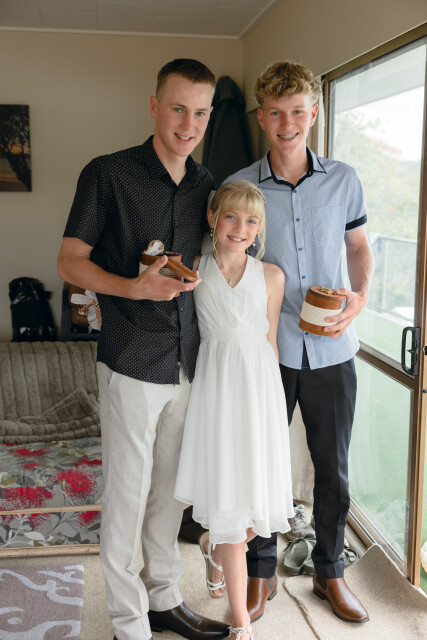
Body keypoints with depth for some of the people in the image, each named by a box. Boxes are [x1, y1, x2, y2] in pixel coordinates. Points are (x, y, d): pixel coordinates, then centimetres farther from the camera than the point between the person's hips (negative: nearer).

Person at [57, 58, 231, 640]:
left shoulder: (205, 184, 9)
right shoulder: (108, 174, -8)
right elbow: (71, 262, -8)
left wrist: (196, 276, 1)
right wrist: (135, 287, -23)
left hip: (189, 361, 5)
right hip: (132, 362, -5)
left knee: (171, 487, 16)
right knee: (126, 493, 3)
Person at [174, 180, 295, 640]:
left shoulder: (270, 276, 3)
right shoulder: (194, 270, 0)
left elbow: (269, 340, 8)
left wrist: (269, 394, 10)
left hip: (259, 382, 2)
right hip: (216, 382, -1)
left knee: (255, 491, 6)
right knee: (226, 495, -1)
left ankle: (220, 548, 42)